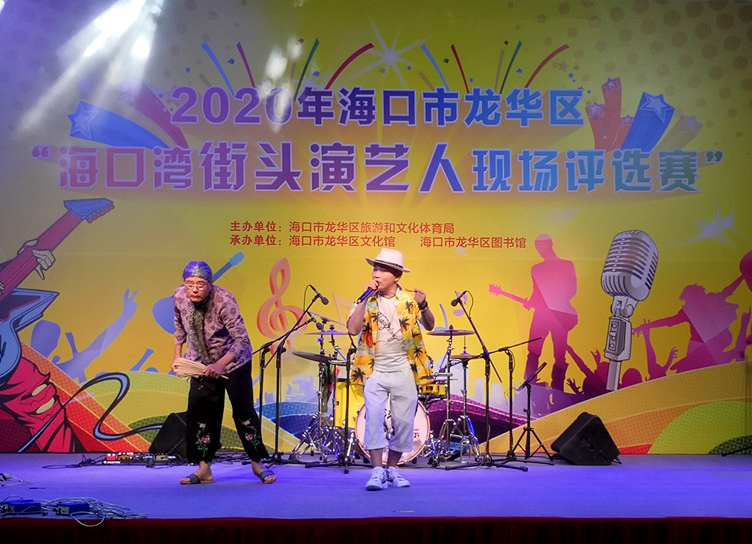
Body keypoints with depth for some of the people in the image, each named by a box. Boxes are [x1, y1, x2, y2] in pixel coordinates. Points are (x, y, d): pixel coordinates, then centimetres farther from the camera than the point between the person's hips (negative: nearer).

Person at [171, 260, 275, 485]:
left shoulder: (224, 301, -30)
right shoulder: (180, 296, -14)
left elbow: (242, 340, -31)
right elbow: (179, 325, 8)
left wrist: (220, 365, -40)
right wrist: (177, 355, 8)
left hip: (234, 362, -4)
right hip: (202, 364, 5)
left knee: (243, 412, -3)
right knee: (199, 414, -1)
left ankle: (257, 463, 13)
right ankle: (204, 469, 7)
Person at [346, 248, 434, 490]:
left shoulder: (409, 298, 0)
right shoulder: (367, 301, -3)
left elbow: (429, 326, 0)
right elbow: (353, 329, -17)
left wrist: (423, 306, -19)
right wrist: (366, 298, -21)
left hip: (403, 371, 1)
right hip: (374, 371, -1)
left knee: (404, 423, 3)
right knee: (373, 418, -15)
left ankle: (392, 468, 20)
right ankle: (377, 471, -11)